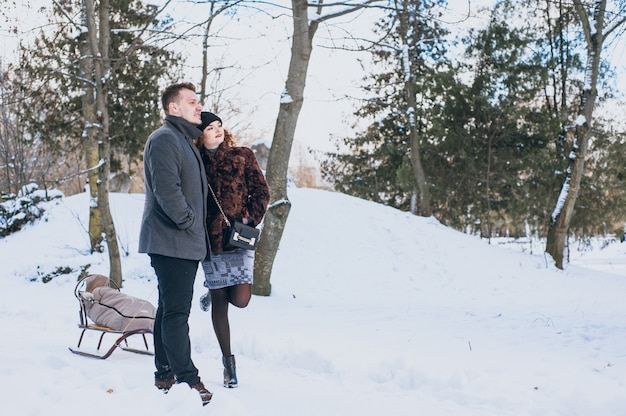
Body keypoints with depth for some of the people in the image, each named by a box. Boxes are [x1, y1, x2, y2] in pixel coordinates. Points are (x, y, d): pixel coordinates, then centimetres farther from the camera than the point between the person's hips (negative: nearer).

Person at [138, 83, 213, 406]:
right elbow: (166, 190, -22)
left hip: (184, 243, 10)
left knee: (170, 309, 13)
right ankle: (187, 380, -8)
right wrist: (189, 221, -14)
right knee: (177, 312, -9)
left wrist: (197, 229, 17)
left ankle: (165, 375, 21)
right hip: (171, 242, -10)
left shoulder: (185, 140, 21)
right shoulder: (164, 139, -11)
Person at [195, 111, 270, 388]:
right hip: (210, 239, 0)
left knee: (241, 299, -10)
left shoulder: (242, 156, 6)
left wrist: (251, 219, -7)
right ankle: (228, 361, 16)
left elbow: (261, 191, 5)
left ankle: (213, 294, 26)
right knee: (220, 304, 3)